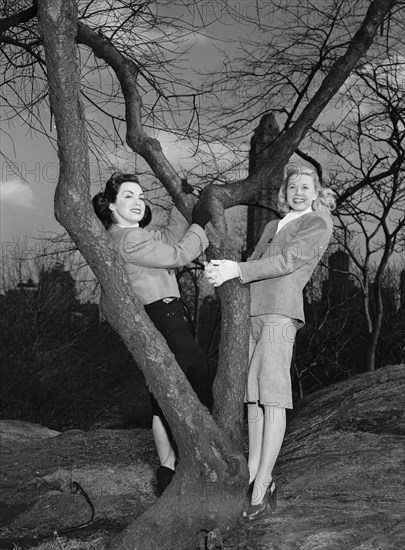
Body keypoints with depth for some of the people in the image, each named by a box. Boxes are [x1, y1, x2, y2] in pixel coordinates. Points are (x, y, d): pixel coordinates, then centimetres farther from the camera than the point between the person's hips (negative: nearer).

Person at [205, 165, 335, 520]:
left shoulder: (319, 224, 6)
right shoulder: (273, 227, 29)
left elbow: (287, 261, -7)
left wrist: (237, 270, -16)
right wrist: (226, 270, 2)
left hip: (280, 312, -7)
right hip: (249, 313, 7)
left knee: (272, 398, -11)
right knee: (250, 396, 5)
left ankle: (260, 491, -13)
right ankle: (253, 475, 11)